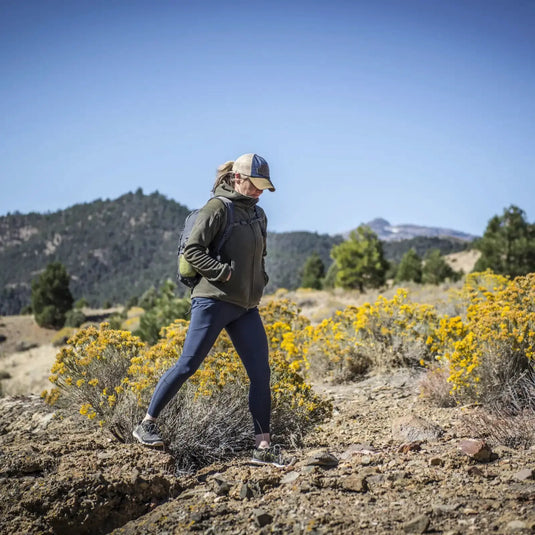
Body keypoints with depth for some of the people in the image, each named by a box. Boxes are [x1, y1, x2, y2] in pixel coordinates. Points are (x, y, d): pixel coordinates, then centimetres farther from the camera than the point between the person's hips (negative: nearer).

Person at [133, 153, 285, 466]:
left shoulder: (258, 214, 16)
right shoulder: (218, 208, -7)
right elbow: (192, 250, -13)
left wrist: (260, 285, 12)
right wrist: (224, 273, -18)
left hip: (246, 307, 7)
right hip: (214, 300, -7)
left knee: (261, 372, 0)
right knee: (188, 365, -3)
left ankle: (263, 447, 5)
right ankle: (147, 424, 13)